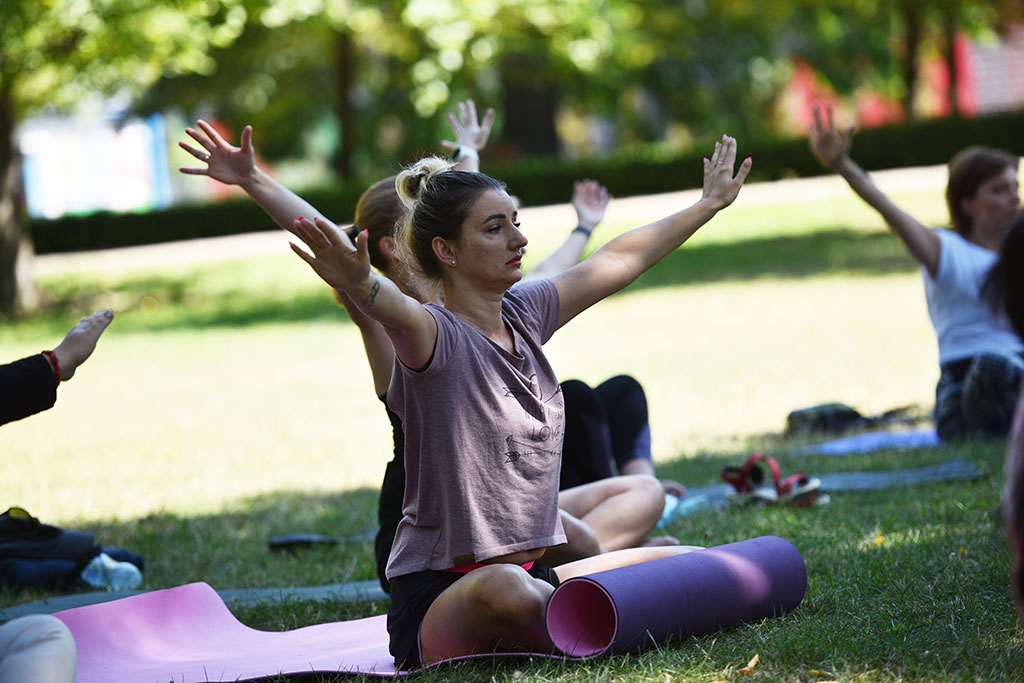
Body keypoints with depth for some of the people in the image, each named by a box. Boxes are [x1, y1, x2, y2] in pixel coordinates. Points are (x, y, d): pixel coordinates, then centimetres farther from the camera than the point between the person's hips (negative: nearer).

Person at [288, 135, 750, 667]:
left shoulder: (525, 313, 8)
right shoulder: (434, 336, -15)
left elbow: (624, 258, 21)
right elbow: (396, 310, -40)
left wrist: (709, 204, 34)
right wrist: (360, 284, -63)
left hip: (534, 572, 8)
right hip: (440, 599, -8)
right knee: (507, 588, -40)